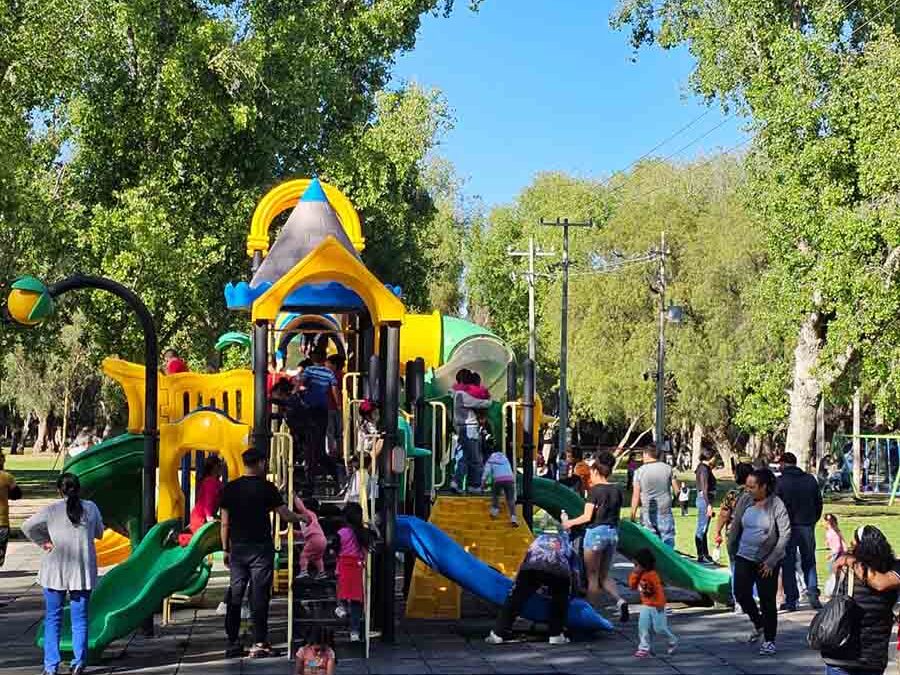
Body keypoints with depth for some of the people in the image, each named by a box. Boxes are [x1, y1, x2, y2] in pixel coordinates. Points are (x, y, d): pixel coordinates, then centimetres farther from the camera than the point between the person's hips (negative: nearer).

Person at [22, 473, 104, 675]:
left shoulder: (52, 510, -5)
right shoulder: (91, 508, -1)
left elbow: (27, 526, -7)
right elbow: (99, 532, 11)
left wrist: (43, 542, 1)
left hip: (55, 570, -1)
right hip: (83, 570, 1)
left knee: (53, 618, 8)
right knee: (79, 618, 9)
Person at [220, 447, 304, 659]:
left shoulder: (230, 488, 4)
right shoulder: (266, 487, -6)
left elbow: (225, 523, 5)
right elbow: (285, 515, -6)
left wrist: (226, 549, 12)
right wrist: (301, 518, 14)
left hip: (238, 548, 3)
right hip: (261, 548, -3)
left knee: (235, 595, 8)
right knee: (259, 595, -1)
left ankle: (233, 643, 10)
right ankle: (259, 644, -1)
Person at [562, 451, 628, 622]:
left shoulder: (595, 490, -11)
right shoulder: (617, 490, 7)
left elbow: (587, 517, -13)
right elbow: (616, 514, 12)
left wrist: (570, 523, 2)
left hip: (596, 532, -6)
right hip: (613, 533, 6)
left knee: (592, 576, 5)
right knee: (604, 575, 15)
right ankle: (620, 600, -8)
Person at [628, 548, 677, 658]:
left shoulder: (652, 575, -23)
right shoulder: (640, 575, 3)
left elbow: (659, 590, -23)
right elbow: (632, 585, 6)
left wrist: (660, 605, -22)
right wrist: (635, 574, -7)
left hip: (656, 607, -8)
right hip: (645, 606, 8)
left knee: (659, 628, 1)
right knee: (643, 627, -1)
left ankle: (673, 641, 25)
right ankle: (644, 648, 4)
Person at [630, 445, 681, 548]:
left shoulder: (639, 472, -4)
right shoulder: (668, 469, 0)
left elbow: (636, 496, -5)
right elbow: (677, 490, 3)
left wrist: (633, 514, 2)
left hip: (647, 513, 0)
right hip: (665, 512, 1)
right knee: (668, 540, 5)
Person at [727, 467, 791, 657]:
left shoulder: (776, 505, -14)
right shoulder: (744, 501, -3)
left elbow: (785, 534, -13)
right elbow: (735, 526, 9)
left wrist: (771, 561, -14)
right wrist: (731, 550, 10)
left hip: (767, 561, -4)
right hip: (744, 557, 4)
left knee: (767, 600, 1)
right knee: (741, 594, -1)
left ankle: (769, 641, 15)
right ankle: (758, 624, 27)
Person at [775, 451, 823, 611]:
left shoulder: (780, 482, -8)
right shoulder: (811, 480, 6)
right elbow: (819, 503, 9)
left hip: (787, 526, -3)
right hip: (807, 526, 3)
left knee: (788, 563, 4)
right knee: (809, 561, 14)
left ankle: (791, 599, 3)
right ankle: (813, 592, -2)